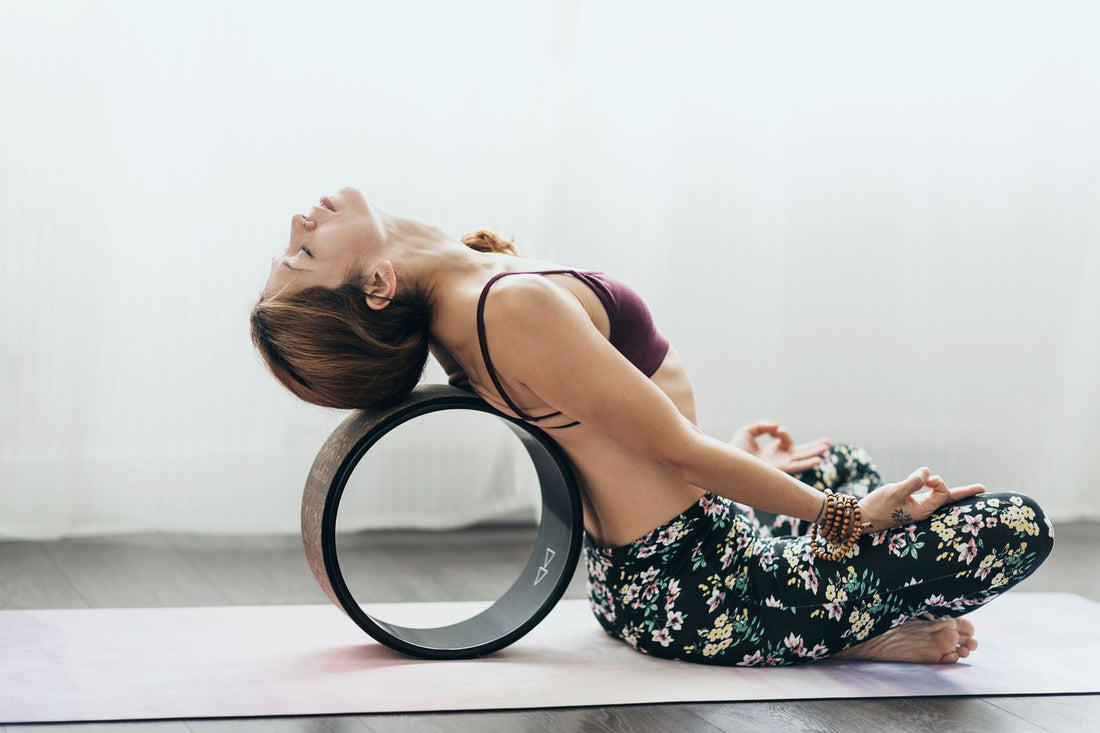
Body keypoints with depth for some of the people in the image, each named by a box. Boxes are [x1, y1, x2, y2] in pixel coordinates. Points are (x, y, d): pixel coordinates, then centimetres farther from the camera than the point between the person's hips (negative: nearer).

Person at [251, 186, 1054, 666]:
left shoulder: (454, 294, -1)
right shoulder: (513, 305, -31)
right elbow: (678, 450, -23)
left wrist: (721, 456, 25)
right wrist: (847, 516, -11)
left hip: (637, 572, 10)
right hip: (694, 590, -10)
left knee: (844, 462, 37)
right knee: (1018, 526, -11)